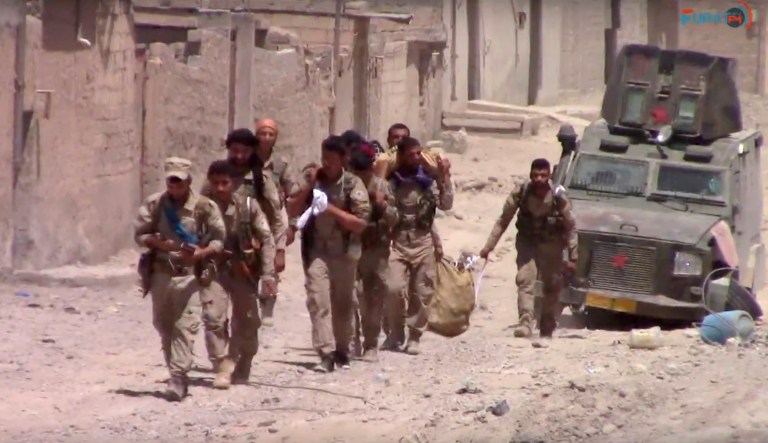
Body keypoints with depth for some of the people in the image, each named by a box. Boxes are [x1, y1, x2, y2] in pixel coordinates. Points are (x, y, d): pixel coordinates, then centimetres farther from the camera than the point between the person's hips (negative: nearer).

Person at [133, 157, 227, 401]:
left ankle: (178, 377, -16)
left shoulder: (204, 206, -6)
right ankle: (177, 373, 23)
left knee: (186, 325, -13)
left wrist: (201, 253, -20)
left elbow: (219, 239, -2)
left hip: (190, 273, -4)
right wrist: (157, 242, -14)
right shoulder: (154, 204, 2)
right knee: (164, 325, 10)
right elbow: (139, 233, 6)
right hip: (161, 272, 4)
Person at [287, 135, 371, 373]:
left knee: (342, 303, 11)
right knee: (318, 299, -15)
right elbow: (292, 210, 2)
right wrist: (307, 187, -10)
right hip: (316, 250, 0)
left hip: (344, 252, 0)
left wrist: (332, 209, -18)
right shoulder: (312, 178, 3)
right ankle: (326, 353, -20)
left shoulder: (353, 184, -4)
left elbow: (360, 224, -9)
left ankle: (341, 351, 27)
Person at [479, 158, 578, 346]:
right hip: (527, 241, 0)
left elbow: (570, 227, -10)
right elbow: (503, 221, -8)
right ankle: (525, 323, -27)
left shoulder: (558, 196, -20)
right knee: (524, 279, -18)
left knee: (552, 286, 5)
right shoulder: (520, 192, -18)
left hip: (551, 244, 0)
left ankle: (546, 332, 16)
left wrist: (572, 257, -9)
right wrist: (488, 247, -9)